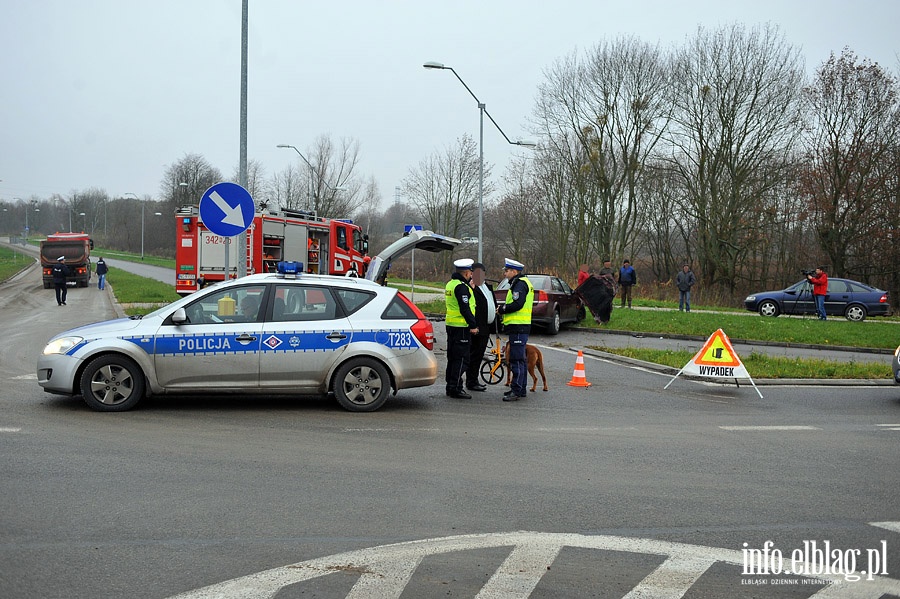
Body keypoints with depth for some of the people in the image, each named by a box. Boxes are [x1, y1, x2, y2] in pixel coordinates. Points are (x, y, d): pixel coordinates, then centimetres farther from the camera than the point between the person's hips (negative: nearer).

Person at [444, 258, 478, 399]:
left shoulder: (450, 284, 14)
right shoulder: (462, 287, -17)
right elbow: (465, 309, -21)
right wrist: (473, 325, -17)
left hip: (451, 324, 10)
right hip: (462, 327, -10)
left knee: (453, 357, 15)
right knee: (461, 359, -5)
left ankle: (450, 387, 22)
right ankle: (456, 389, -4)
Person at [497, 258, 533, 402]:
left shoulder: (520, 284, -12)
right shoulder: (520, 283, 21)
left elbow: (518, 304, -23)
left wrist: (502, 309, -10)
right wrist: (504, 308, 7)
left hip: (518, 327, -11)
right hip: (519, 326, 11)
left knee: (516, 359, -11)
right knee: (520, 359, 15)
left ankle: (516, 391, -12)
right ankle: (521, 389, 22)